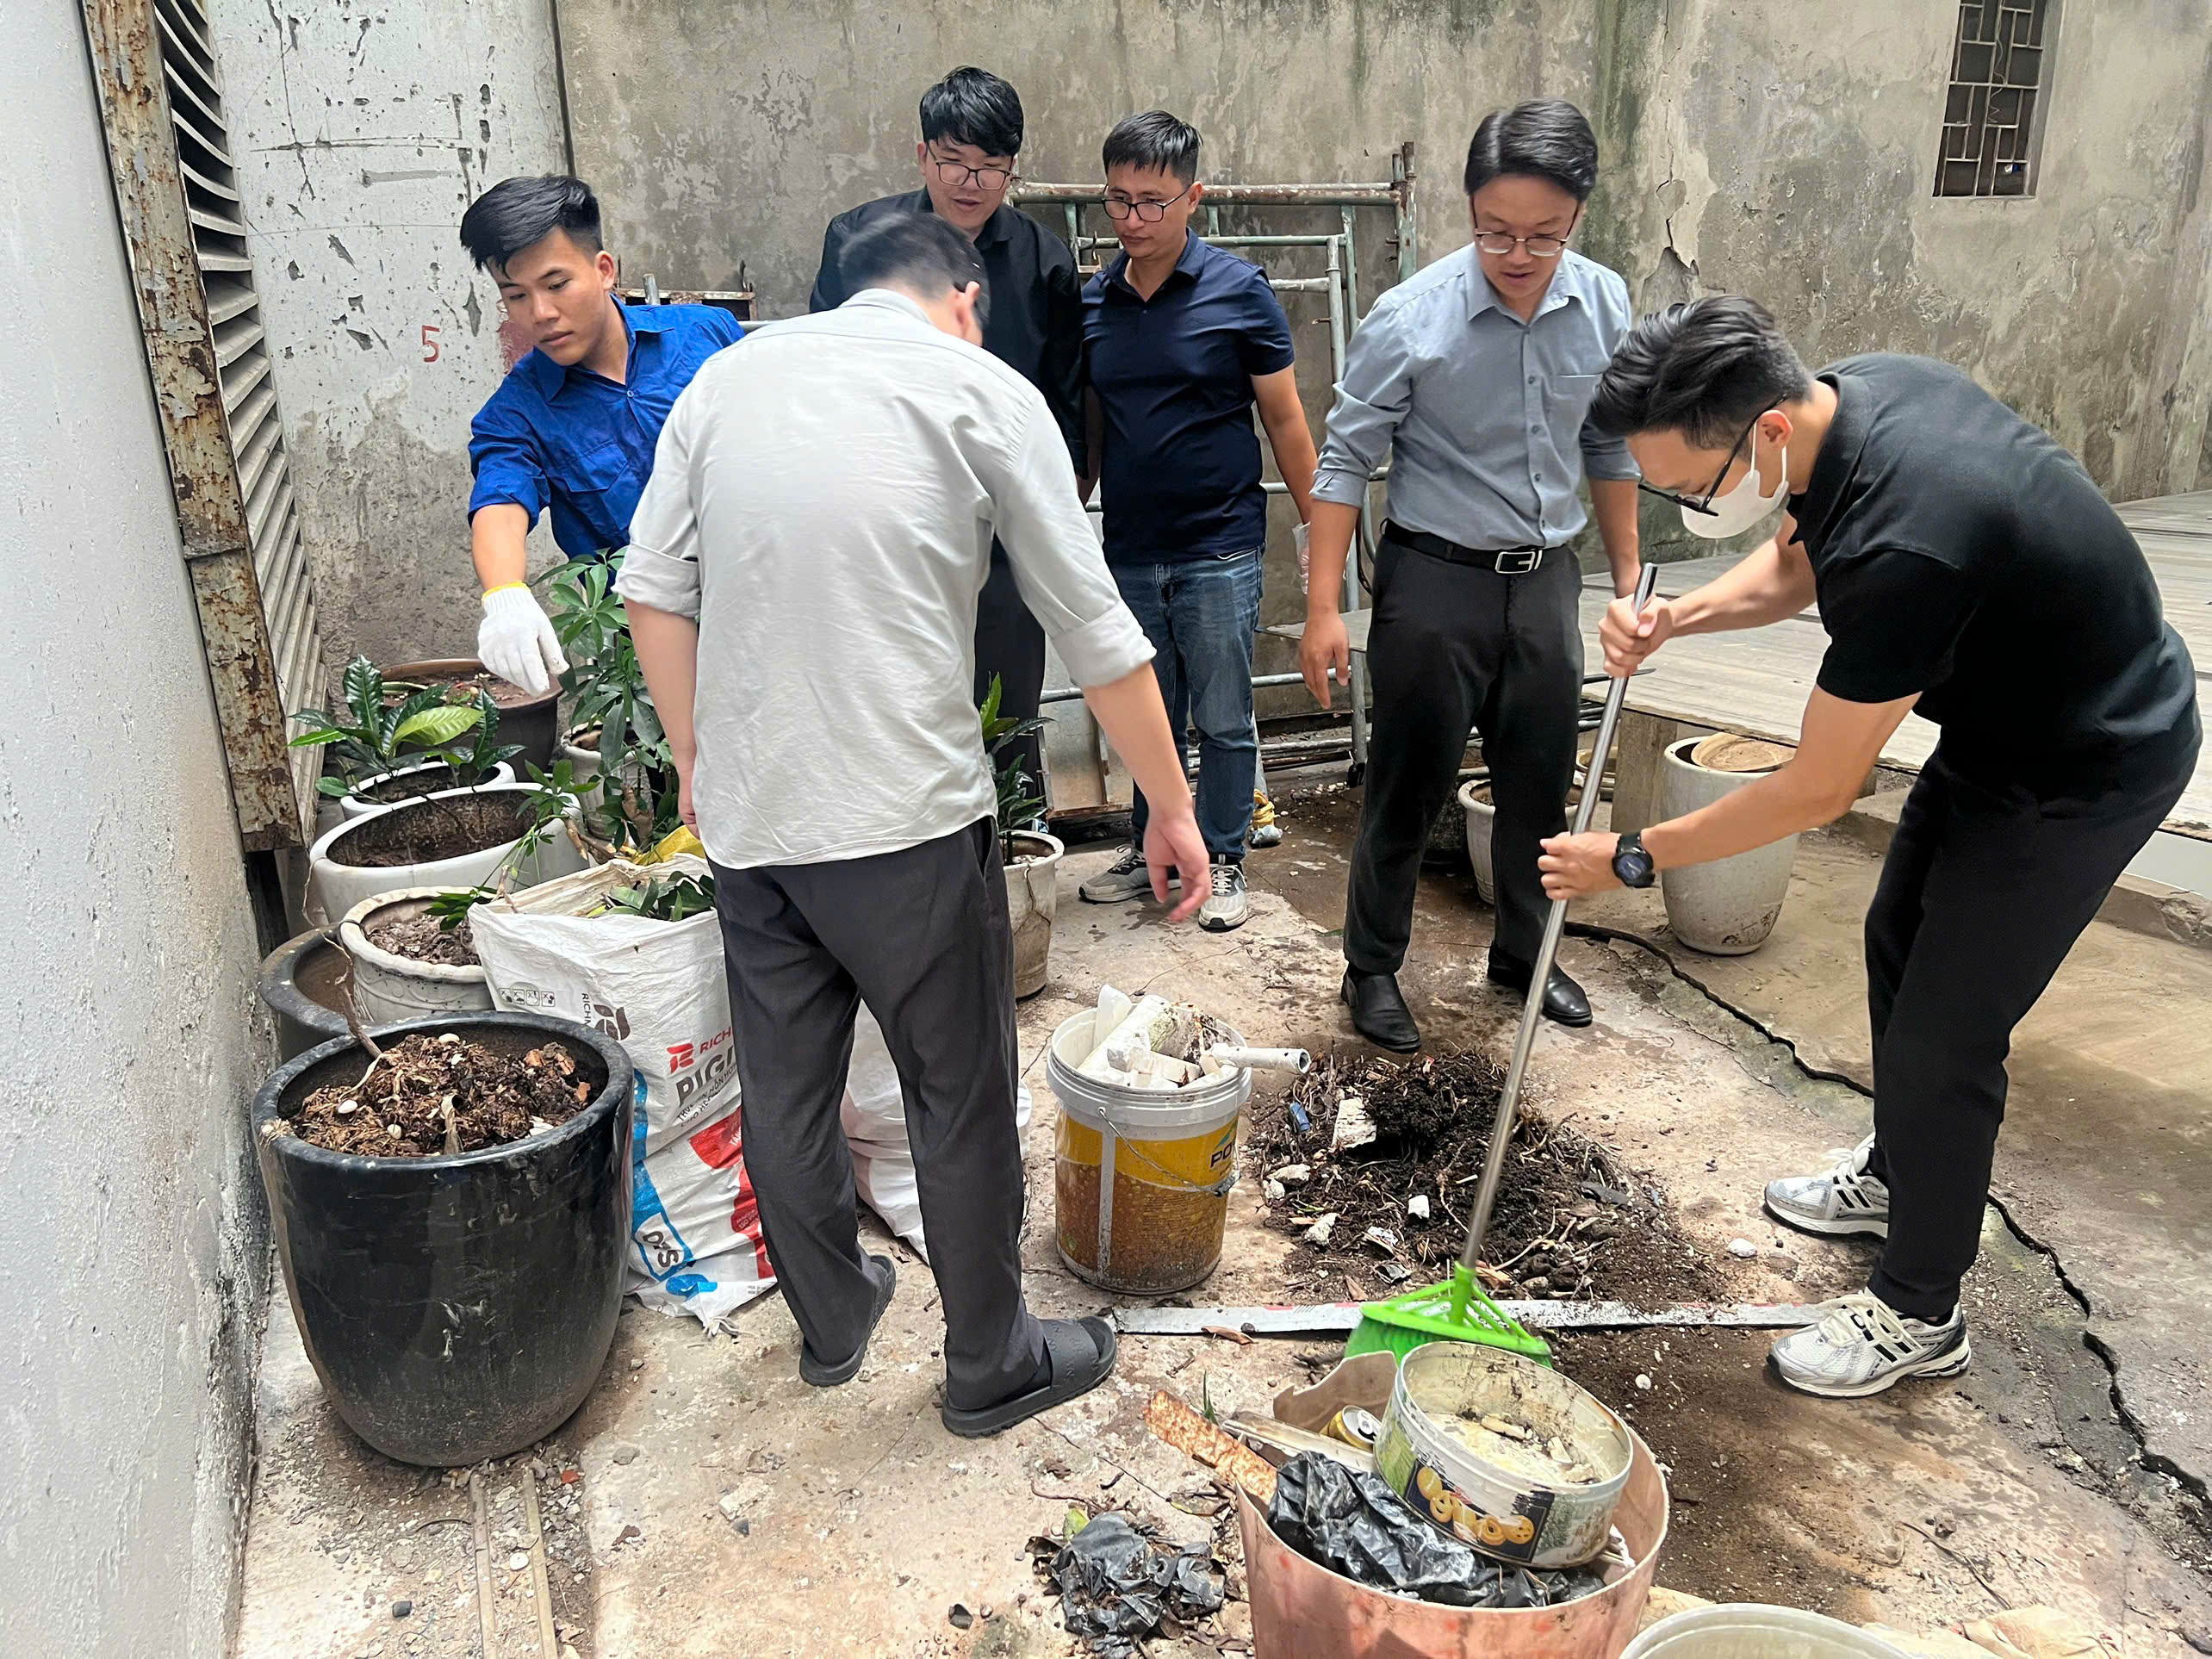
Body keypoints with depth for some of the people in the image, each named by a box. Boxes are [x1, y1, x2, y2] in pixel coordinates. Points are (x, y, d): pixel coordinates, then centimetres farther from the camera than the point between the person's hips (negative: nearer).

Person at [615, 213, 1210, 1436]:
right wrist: (1172, 807, 6)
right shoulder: (984, 389, -1)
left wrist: (696, 760, 16)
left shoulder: (727, 375, 11)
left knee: (784, 1088, 18)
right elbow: (1093, 628, -2)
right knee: (961, 1097, 11)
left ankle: (829, 1323, 40)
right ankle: (992, 1366, 29)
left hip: (745, 818, 5)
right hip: (907, 824, -5)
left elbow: (654, 590, 6)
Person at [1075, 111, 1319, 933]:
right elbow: (1088, 426, 12)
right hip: (1128, 549, 4)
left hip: (1219, 549, -3)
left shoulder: (1238, 291, -6)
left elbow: (1285, 420, -2)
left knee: (1224, 718, 5)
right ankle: (1149, 847, 30)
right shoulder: (1092, 302, 5)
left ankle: (1223, 861, 19)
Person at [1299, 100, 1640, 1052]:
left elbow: (1609, 448, 11)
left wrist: (1627, 573, 15)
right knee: (1409, 792, 4)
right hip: (1435, 582, -4)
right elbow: (1346, 459, -11)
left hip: (1546, 580, 5)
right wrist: (1323, 608, -14)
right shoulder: (1412, 318, -16)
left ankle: (1522, 953, 37)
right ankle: (1373, 969, 23)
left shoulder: (1606, 307, -2)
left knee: (1540, 787, 15)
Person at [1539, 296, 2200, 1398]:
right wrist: (1673, 621, -13)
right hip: (2000, 719, 10)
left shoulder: (1902, 544, -40)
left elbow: (1817, 792, -29)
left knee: (1943, 1038, -3)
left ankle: (1918, 1315, 18)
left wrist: (1633, 858, -18)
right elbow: (1792, 567, 7)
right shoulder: (1851, 391, -13)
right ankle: (1895, 1175, 45)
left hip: (2086, 771, -10)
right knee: (1898, 943, 22)